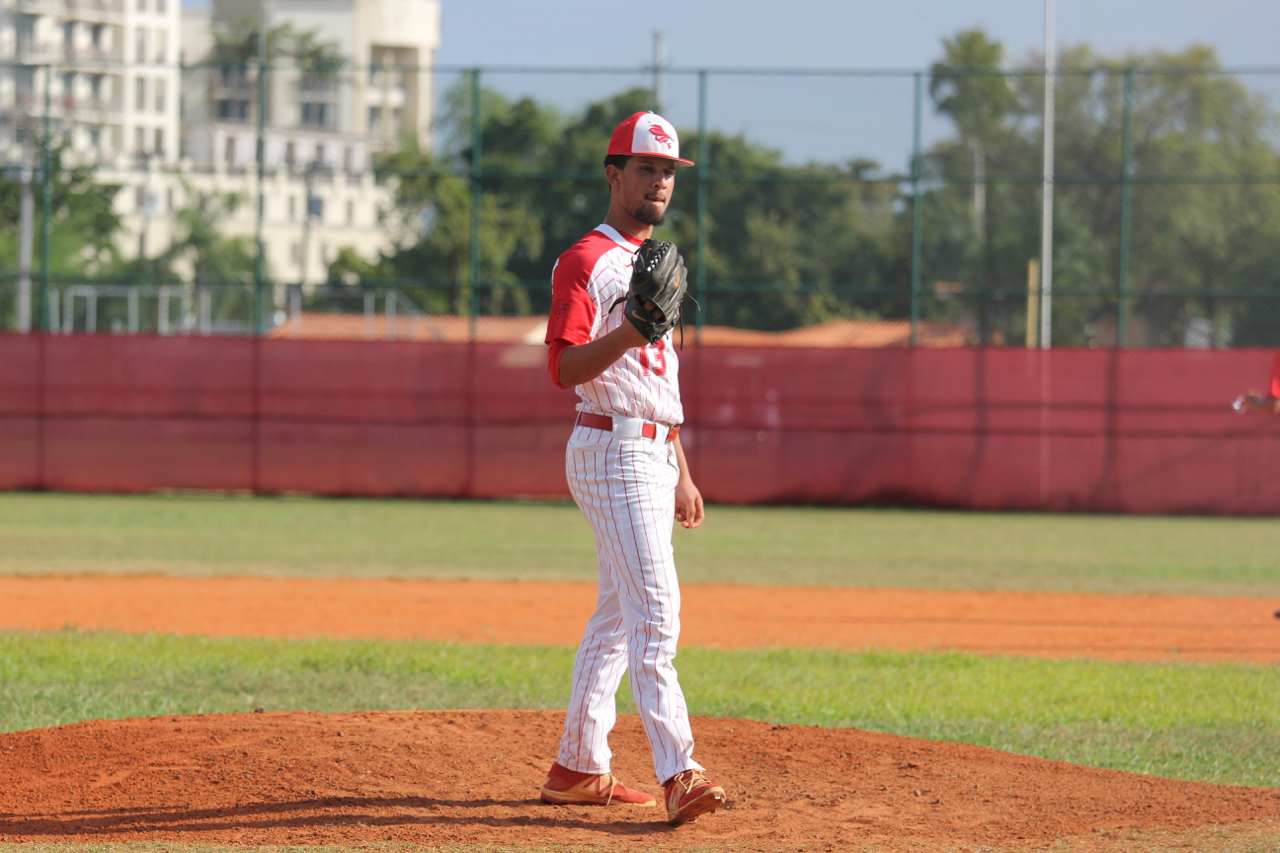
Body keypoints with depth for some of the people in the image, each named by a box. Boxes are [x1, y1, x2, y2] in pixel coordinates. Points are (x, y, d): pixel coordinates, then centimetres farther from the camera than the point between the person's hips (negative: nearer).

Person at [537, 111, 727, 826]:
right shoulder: (586, 262, -9)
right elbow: (565, 368, -20)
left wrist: (682, 473, 23)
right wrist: (626, 333, -35)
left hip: (654, 455, 10)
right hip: (613, 450, -10)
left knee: (618, 616, 11)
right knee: (655, 609, -18)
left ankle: (579, 768, 17)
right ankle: (677, 774, -25)